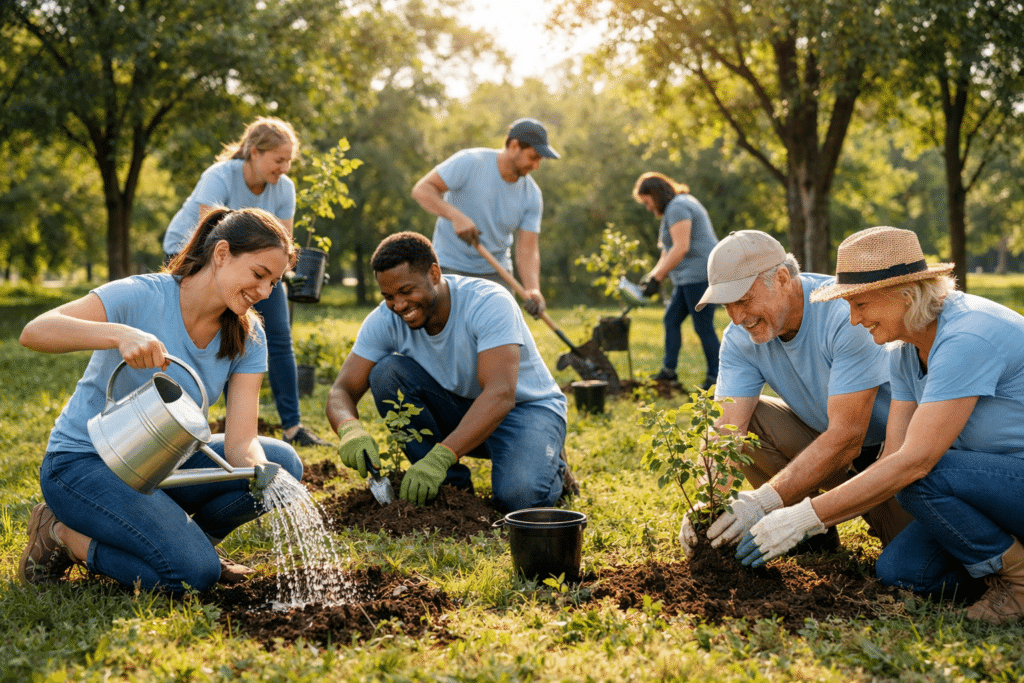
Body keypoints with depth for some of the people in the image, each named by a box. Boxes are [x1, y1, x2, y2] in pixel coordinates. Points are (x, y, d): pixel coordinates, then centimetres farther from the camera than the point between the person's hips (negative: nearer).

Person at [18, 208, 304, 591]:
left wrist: (264, 474, -35)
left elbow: (240, 440, -12)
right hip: (85, 463, -6)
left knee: (282, 462, -16)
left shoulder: (247, 338, -4)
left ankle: (185, 535, 5)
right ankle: (64, 535, -2)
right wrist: (120, 333, -49)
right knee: (194, 572, -24)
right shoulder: (144, 297, -20)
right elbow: (34, 332, -33)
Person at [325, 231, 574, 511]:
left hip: (527, 407, -5)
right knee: (387, 371, -21)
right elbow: (342, 391, -16)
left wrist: (440, 457, -49)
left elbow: (500, 395, -39)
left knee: (519, 495, -34)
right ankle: (451, 484, -9)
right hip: (461, 410, 5)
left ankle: (551, 467, 5)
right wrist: (350, 429, -41)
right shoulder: (385, 320, -14)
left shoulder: (489, 303, -29)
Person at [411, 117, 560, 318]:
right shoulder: (469, 162, -16)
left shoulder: (531, 195, -5)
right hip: (451, 269, -4)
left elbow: (527, 249, -8)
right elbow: (421, 189, -18)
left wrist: (533, 290, -26)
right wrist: (456, 216, -34)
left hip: (496, 272, 4)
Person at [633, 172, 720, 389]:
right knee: (671, 319, 10)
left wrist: (657, 277, -20)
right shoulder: (679, 206, 20)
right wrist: (653, 275, 18)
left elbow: (681, 248, -23)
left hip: (700, 274, -11)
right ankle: (668, 370, 13)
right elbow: (670, 251, 24)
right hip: (689, 277, 11)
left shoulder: (677, 208, -13)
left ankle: (715, 377, 1)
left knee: (703, 326, -6)